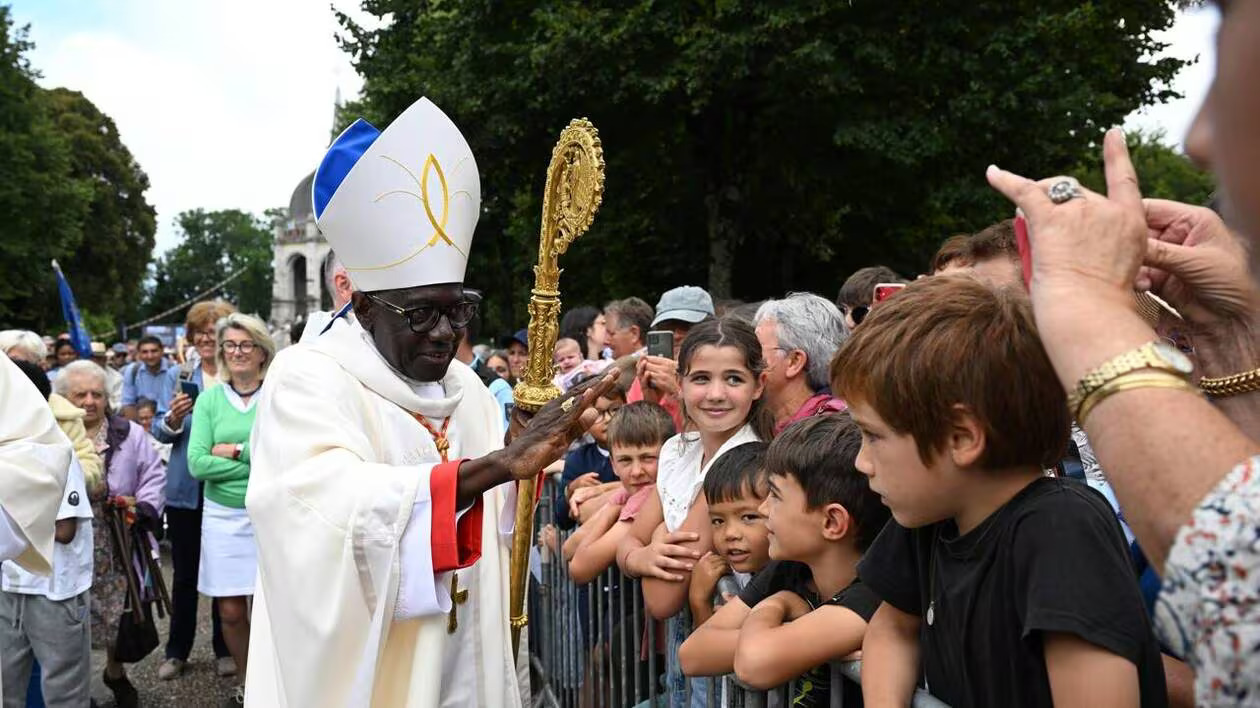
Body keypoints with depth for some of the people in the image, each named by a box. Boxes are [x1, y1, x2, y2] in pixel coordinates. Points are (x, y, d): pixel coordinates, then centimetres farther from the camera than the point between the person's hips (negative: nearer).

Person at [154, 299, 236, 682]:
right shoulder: (178, 374, 4)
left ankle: (225, 650, 23)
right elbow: (160, 432, 0)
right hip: (186, 490, 2)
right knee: (184, 574, 11)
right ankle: (176, 651, 23)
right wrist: (173, 419, -21)